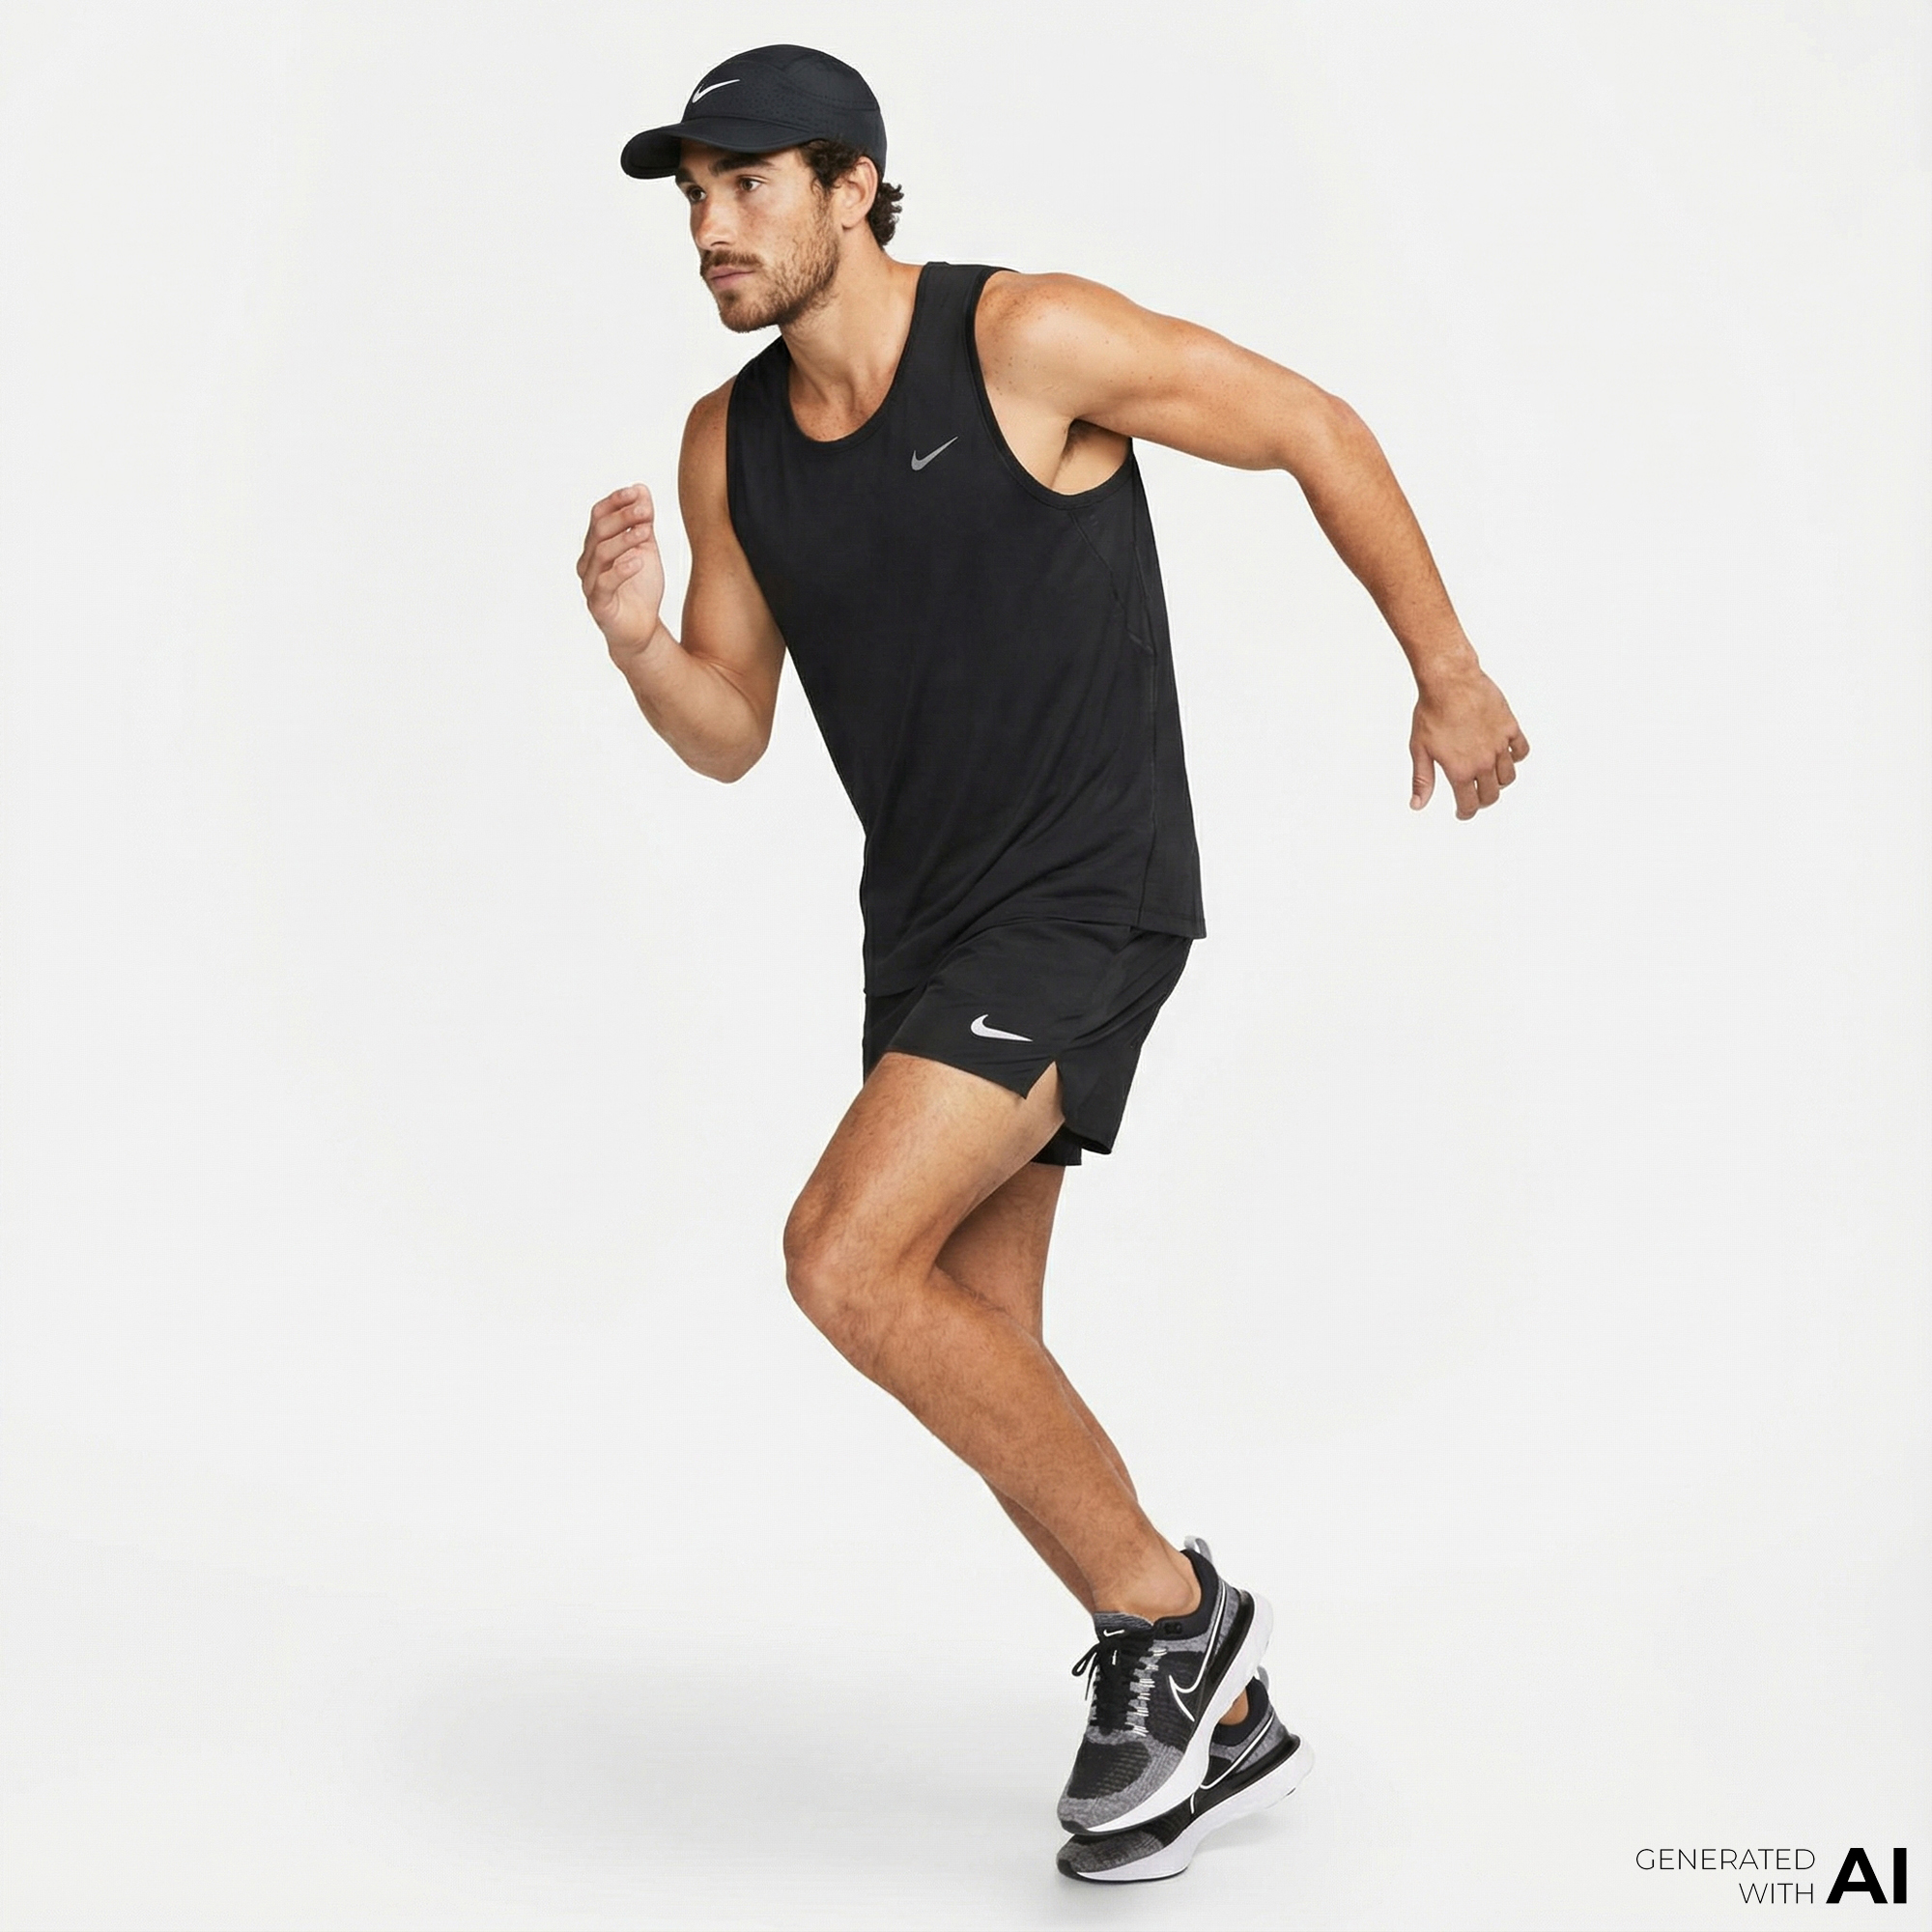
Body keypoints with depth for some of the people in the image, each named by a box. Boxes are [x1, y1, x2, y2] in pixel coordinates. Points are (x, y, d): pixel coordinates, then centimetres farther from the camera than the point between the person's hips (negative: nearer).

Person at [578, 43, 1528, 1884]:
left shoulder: (1033, 338, -16)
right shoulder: (727, 441, 3)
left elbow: (1315, 429, -5)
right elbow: (730, 737, 8)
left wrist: (1449, 677, 1)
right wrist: (632, 638, -14)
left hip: (1085, 902, -8)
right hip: (927, 920, 8)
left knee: (847, 1259, -20)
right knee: (976, 1349, 10)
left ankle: (1171, 1613, -2)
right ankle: (1217, 1718, 26)